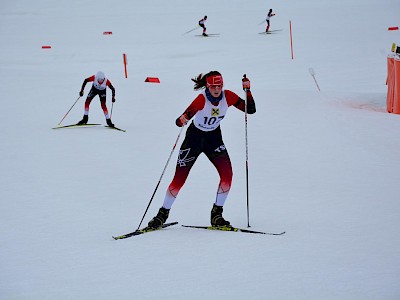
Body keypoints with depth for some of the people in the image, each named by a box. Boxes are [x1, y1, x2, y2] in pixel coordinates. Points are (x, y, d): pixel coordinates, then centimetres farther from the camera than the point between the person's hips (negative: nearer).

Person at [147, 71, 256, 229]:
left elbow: (250, 109, -11)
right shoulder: (201, 99, -26)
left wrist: (247, 90, -23)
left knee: (227, 174, -16)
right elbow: (181, 121, -30)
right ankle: (163, 213, 14)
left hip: (214, 138, 3)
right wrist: (181, 120, -54)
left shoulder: (228, 96, -14)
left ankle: (216, 213, 0)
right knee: (179, 179, -5)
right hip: (194, 137, -3)